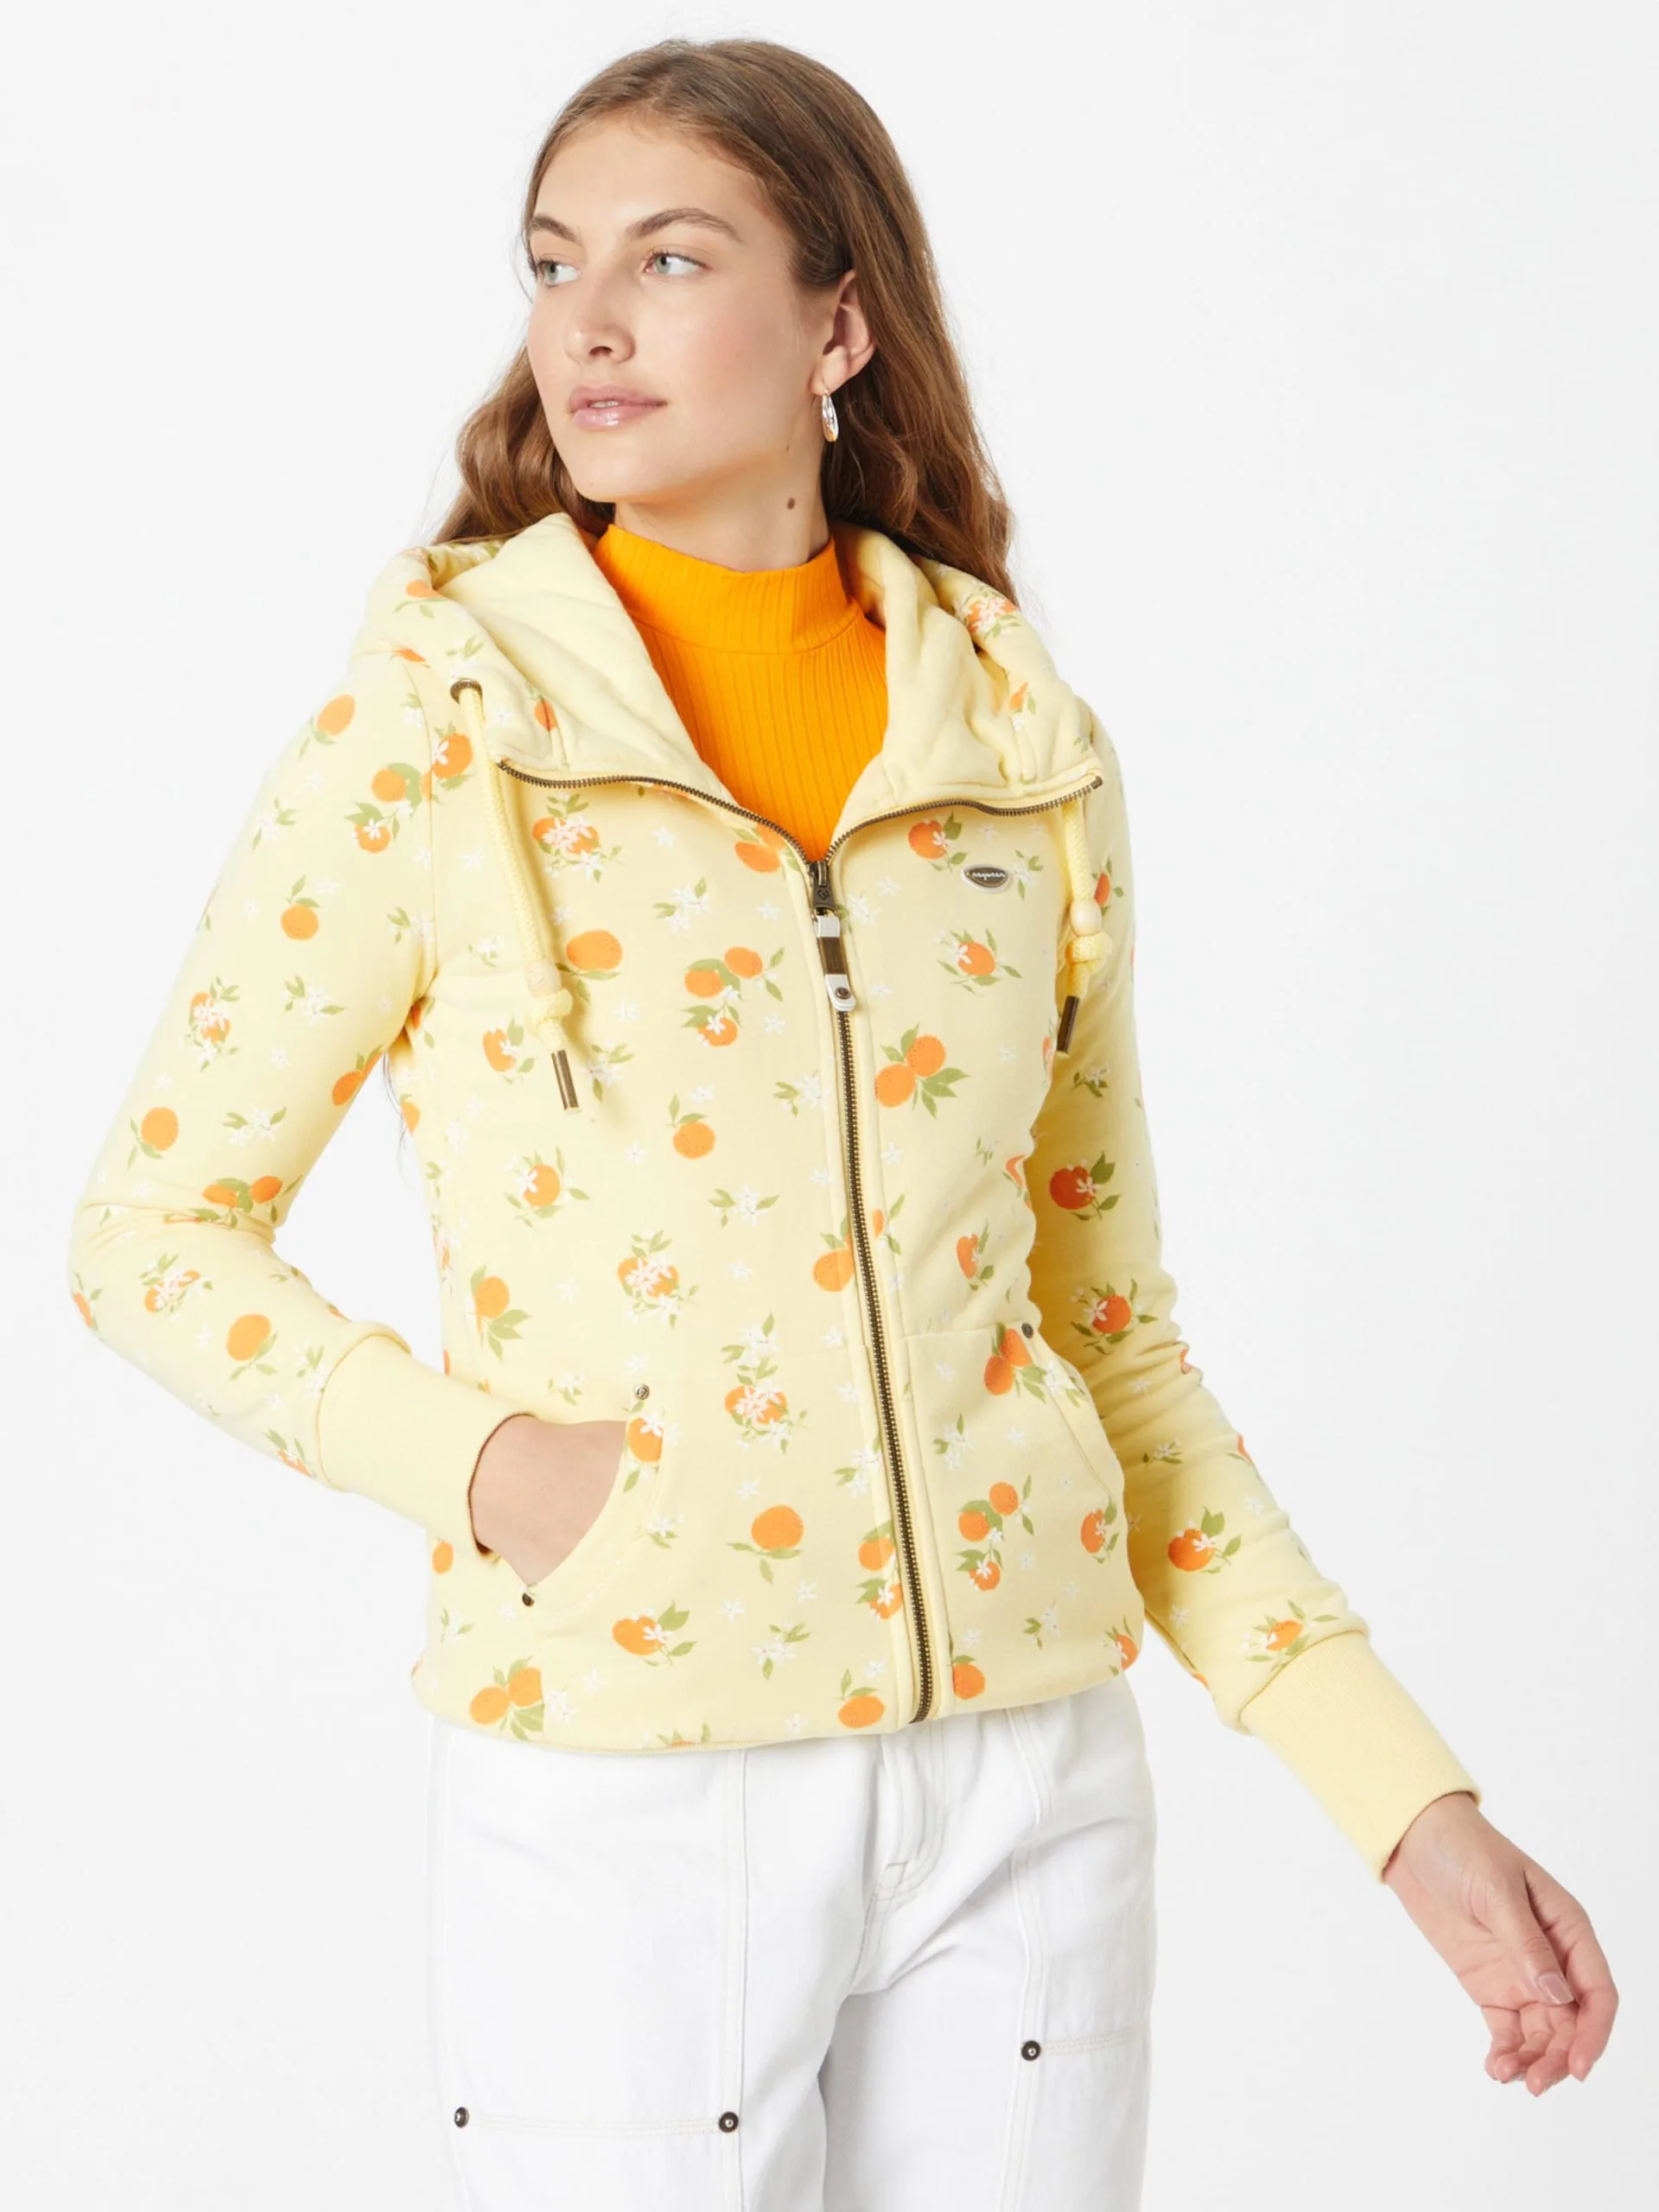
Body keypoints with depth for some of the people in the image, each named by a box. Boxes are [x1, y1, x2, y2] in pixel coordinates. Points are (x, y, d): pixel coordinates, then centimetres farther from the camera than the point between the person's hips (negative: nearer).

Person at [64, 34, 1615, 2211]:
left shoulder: (1027, 752, 4)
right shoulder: (425, 728, -5)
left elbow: (1109, 1329, 9)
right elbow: (154, 1236, 1)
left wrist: (1412, 1802, 4)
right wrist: (475, 1458, -16)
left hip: (1016, 1772, 3)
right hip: (619, 1803, -3)